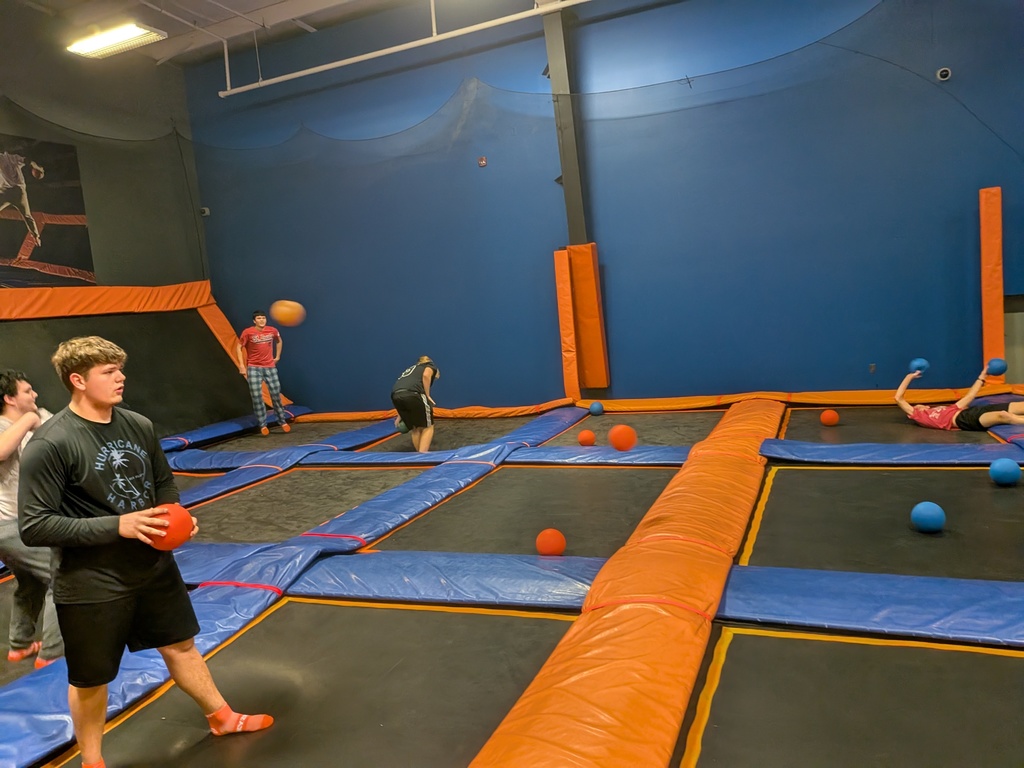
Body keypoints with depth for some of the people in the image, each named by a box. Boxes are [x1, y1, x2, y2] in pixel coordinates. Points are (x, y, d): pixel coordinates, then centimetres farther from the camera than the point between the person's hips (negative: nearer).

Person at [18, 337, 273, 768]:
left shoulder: (139, 425, -2)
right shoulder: (49, 445, -20)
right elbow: (33, 526, -20)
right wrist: (117, 526, -26)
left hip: (153, 566, 6)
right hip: (90, 584, -5)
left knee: (180, 645, 22)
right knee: (90, 679, 14)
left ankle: (221, 717, 43)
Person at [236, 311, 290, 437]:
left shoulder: (272, 330, 0)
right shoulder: (248, 332, -10)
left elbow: (279, 341, 21)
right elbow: (239, 347, -3)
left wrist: (277, 357, 15)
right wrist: (241, 365, -10)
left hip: (270, 367, 3)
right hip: (254, 368, -2)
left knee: (276, 394, 5)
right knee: (257, 396, -5)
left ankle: (282, 421, 18)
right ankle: (263, 425, 3)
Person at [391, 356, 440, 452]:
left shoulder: (412, 369, 40)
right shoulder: (431, 366, 24)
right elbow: (426, 375, -2)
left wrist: (400, 416, 40)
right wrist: (427, 396, 3)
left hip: (395, 395, 6)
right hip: (412, 394, -6)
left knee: (415, 428, 22)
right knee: (428, 427, 9)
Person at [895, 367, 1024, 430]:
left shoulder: (948, 409, 41)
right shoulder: (919, 416, 23)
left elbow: (969, 397, 46)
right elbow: (898, 398, 20)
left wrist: (982, 377, 47)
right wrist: (909, 377, 29)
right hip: (961, 419, -8)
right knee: (1002, 415, -35)